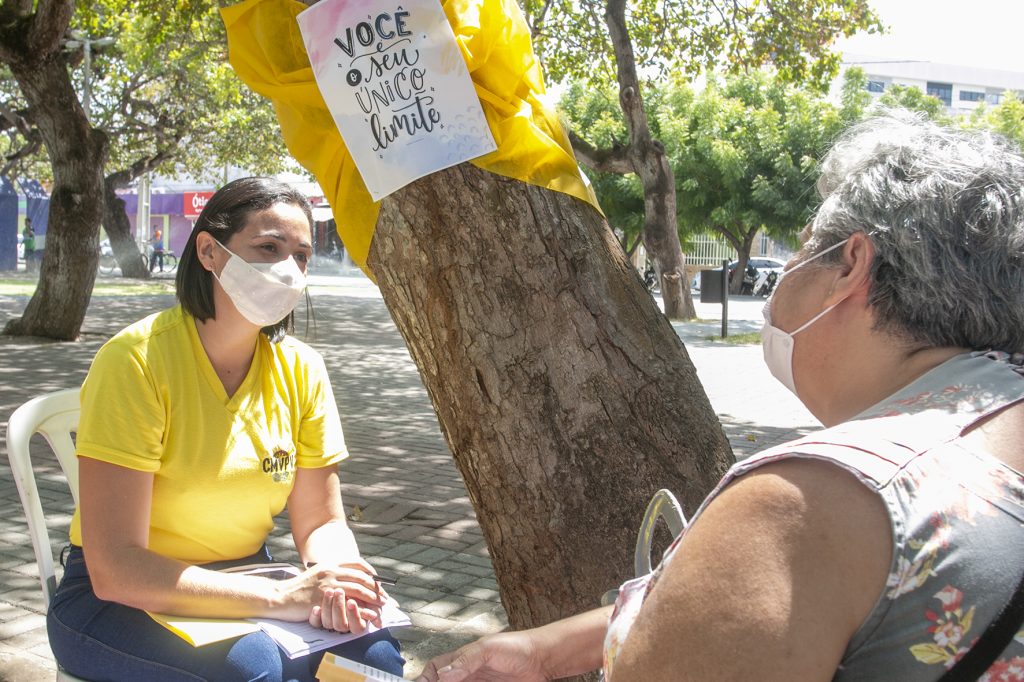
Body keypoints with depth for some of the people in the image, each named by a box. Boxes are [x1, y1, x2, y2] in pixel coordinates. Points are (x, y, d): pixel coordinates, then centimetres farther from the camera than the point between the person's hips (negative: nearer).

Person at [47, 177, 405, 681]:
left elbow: (321, 523, 4)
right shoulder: (137, 360, -19)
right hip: (118, 603, -4)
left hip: (241, 586, 5)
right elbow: (114, 570, -23)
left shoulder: (300, 369, -2)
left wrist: (335, 585, -21)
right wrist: (279, 597, -31)